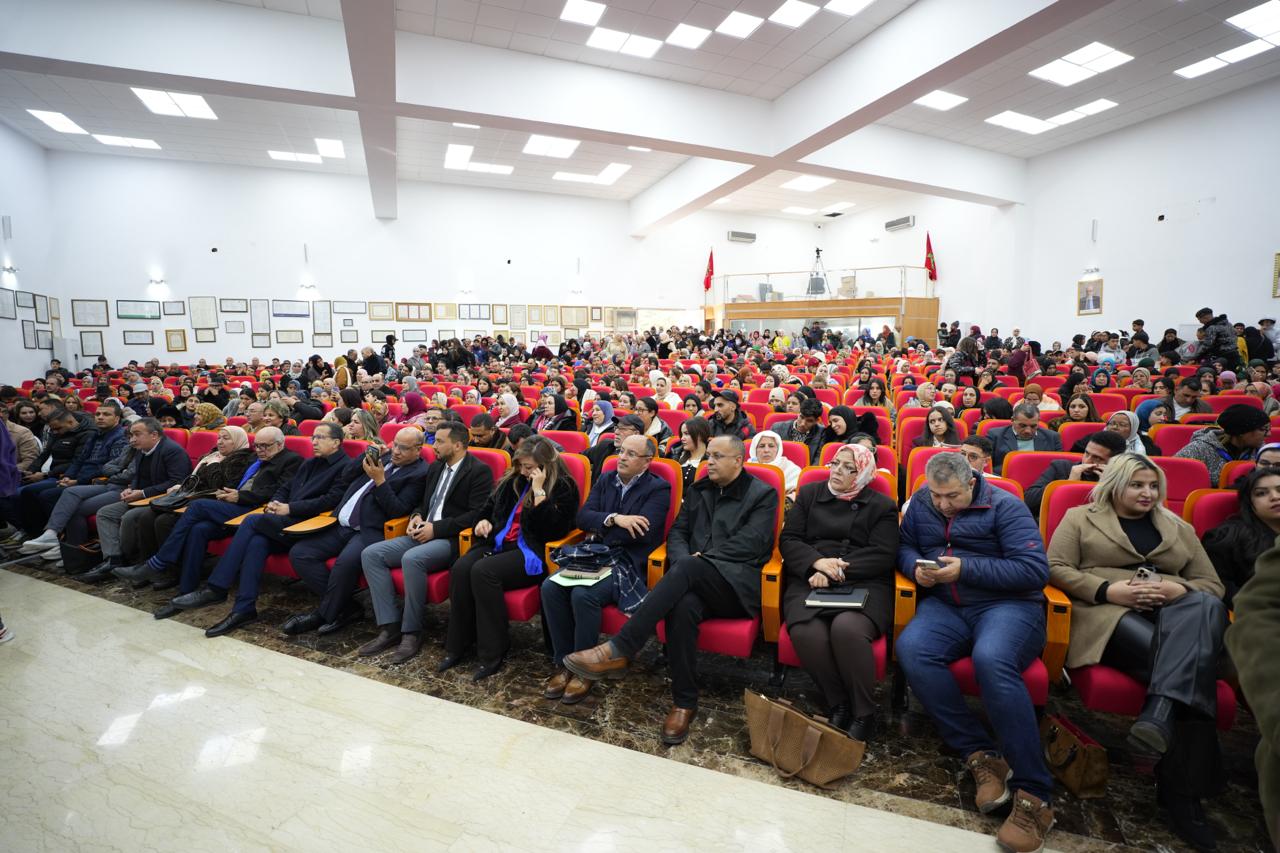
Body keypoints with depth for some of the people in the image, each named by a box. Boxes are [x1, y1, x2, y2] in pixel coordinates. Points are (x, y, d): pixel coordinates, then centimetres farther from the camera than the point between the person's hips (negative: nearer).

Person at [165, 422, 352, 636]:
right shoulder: (309, 464, 25)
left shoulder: (345, 468, -3)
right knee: (257, 542, -22)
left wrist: (289, 508, -14)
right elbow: (286, 488, 26)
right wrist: (274, 502, 3)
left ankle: (215, 589, -14)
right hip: (288, 523, 7)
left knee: (252, 521, -20)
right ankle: (245, 609, -23)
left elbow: (330, 501, -15)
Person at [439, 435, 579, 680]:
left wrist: (539, 493, -18)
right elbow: (489, 506, 29)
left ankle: (493, 654, -19)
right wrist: (484, 520, 6)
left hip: (532, 553, -6)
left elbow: (554, 531, -16)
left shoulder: (564, 487, -4)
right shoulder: (514, 480, 15)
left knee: (483, 571, -31)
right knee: (461, 568, -23)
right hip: (499, 543, 6)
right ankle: (458, 647, -11)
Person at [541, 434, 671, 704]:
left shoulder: (658, 489, -3)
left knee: (583, 594, -30)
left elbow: (644, 532, -16)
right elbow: (583, 517, 4)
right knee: (550, 587, -18)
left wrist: (600, 531, -8)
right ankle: (564, 663, -3)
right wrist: (614, 519, -15)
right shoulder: (605, 479, 15)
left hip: (629, 563, -6)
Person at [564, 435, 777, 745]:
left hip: (739, 585, -3)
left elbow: (750, 544, -7)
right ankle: (684, 703, -20)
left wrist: (699, 558, -12)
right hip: (696, 580, 4)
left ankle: (619, 651, -37)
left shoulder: (763, 495, 6)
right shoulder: (698, 490, 21)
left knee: (688, 568, -35)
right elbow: (677, 532, 14)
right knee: (683, 605, -34)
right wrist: (684, 560, -8)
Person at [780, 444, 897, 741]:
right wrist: (818, 561, -9)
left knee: (847, 628, -34)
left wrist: (835, 570, -11)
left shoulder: (881, 506, 13)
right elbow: (788, 540, 11)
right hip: (811, 580, 2)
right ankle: (836, 705, -5)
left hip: (864, 583, -1)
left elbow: (883, 555, 0)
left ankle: (863, 713, -10)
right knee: (806, 632, -30)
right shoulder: (809, 494, 19)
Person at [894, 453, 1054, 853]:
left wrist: (966, 569, -18)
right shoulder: (921, 503, 9)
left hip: (1007, 603, -4)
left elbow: (1035, 571, -11)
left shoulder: (1004, 506, -5)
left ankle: (1033, 795, -23)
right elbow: (904, 548, 18)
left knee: (991, 660, -37)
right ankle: (981, 755, -16)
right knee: (910, 648, -28)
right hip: (945, 605, 4)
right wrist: (916, 568, -6)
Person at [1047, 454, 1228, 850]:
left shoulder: (1180, 529, 27)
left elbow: (1213, 586, 19)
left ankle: (1162, 709, -41)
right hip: (1108, 614, -3)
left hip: (1175, 615, 4)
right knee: (1183, 658, -31)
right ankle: (1182, 783, -28)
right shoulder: (1080, 518, 14)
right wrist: (1108, 590, -12)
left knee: (1205, 607, -33)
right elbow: (1055, 569, 2)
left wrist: (1178, 589, -5)